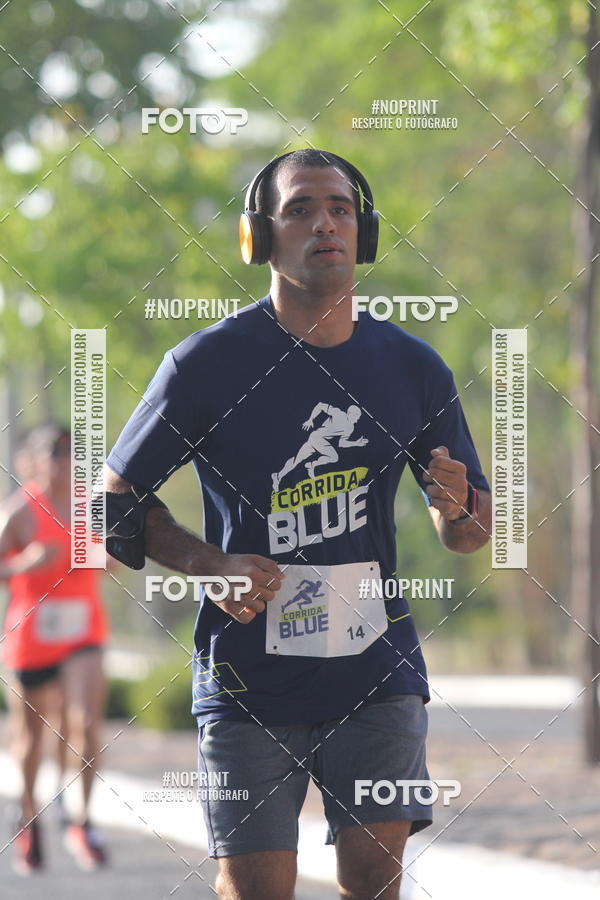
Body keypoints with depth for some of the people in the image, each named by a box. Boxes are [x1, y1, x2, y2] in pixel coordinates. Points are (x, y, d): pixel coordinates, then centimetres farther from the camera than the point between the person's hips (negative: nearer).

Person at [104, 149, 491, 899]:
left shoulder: (413, 370, 5)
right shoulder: (208, 364, -4)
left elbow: (471, 535, 13)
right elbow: (116, 502, 3)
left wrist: (457, 508, -11)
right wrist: (208, 563, -13)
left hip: (376, 670, 2)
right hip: (248, 680, -2)